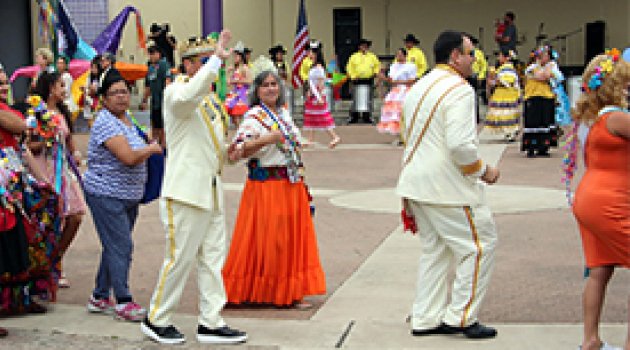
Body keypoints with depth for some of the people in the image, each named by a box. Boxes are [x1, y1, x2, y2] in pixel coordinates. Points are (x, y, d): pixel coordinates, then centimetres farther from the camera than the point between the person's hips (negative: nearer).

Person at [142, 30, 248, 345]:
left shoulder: (210, 99, 19)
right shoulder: (176, 92, -10)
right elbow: (187, 97, -37)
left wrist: (232, 152, 12)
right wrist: (217, 59, -35)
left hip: (211, 190, 9)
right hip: (185, 191, -9)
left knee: (212, 258, 10)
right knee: (179, 258, -2)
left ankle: (211, 323, 16)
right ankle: (156, 320, 13)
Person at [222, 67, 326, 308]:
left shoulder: (283, 113, 13)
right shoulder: (254, 116, -9)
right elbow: (239, 150, -21)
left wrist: (300, 179, 22)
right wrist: (266, 139, -33)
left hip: (291, 184, 7)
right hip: (266, 186, -7)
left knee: (292, 239, 8)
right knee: (266, 240, -4)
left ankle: (290, 293, 14)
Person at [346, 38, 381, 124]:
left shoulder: (372, 57, 10)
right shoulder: (354, 57, 7)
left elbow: (377, 66, 18)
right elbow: (349, 67, 8)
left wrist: (375, 73, 4)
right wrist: (352, 76, -2)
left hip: (368, 81, 1)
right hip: (358, 81, -1)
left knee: (368, 100, 1)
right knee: (356, 100, -4)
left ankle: (367, 117, 7)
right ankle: (354, 117, 1)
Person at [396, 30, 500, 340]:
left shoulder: (418, 88, 14)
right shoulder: (459, 90, -16)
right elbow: (460, 145, -26)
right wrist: (483, 171, -10)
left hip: (417, 183, 9)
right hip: (448, 187, -9)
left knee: (434, 250, 17)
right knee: (480, 245, 2)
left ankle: (425, 319, 20)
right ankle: (461, 317, 3)